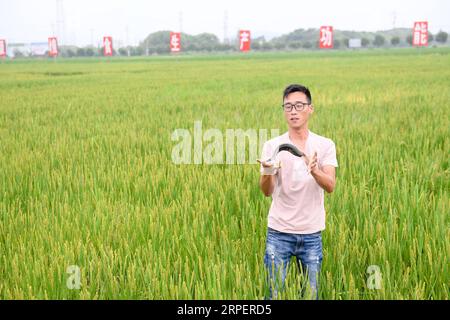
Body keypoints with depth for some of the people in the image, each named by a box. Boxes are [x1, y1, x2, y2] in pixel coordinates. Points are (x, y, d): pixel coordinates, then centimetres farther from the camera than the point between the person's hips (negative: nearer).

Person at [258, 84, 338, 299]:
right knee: (274, 292, 5)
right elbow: (266, 191, -11)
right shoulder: (272, 146, -3)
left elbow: (330, 186, -14)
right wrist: (267, 172, -34)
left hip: (311, 233, 1)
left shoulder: (325, 145, -2)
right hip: (279, 232, 0)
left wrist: (314, 170, -36)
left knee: (312, 292, 11)